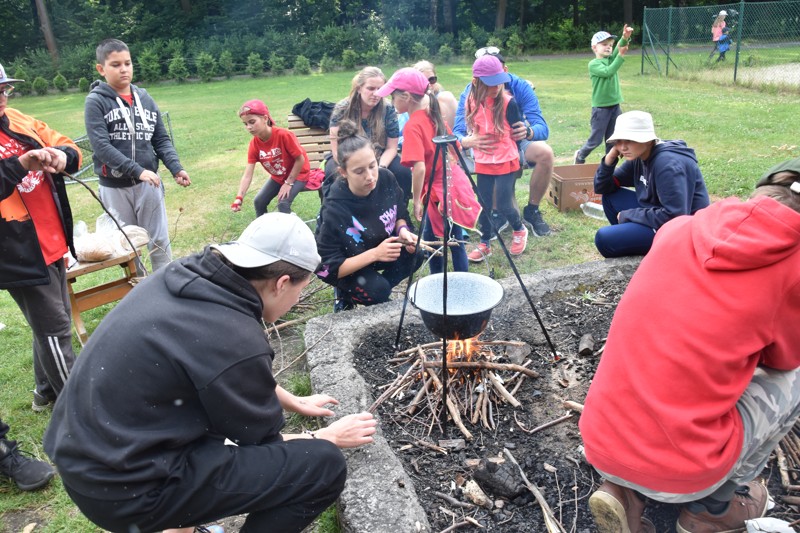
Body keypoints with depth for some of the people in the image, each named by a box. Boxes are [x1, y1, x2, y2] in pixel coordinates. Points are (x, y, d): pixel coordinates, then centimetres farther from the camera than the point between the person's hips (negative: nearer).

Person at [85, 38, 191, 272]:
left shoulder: (145, 98, 6)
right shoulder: (96, 101, -5)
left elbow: (161, 140, 7)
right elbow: (101, 146, -15)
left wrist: (176, 168, -9)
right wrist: (137, 171, -25)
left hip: (148, 184, 2)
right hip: (114, 187, -2)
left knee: (159, 241, 9)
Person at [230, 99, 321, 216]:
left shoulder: (284, 135, -32)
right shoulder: (254, 144, -16)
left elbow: (300, 159, -22)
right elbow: (247, 175, -20)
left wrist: (288, 183, -18)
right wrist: (239, 197, -35)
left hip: (298, 174, -6)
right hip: (277, 177, 6)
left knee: (283, 203, -23)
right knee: (259, 201, 0)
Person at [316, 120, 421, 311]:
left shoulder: (386, 179, -20)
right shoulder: (334, 210, -33)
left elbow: (400, 215, -1)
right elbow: (331, 267, -28)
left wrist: (403, 230, -24)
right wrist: (374, 254, -38)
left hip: (381, 245, 5)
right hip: (344, 266, -5)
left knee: (415, 253, -20)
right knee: (377, 290, -30)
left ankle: (378, 288, 2)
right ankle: (346, 294, 3)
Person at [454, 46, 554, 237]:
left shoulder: (520, 87, -19)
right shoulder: (471, 92, -19)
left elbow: (542, 128, -28)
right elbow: (457, 134, -29)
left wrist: (528, 132, -54)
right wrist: (469, 141, -55)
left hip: (516, 142, 1)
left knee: (545, 153, -29)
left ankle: (532, 211, -7)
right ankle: (500, 212, -7)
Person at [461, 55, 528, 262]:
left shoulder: (508, 102, -14)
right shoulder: (473, 101, -2)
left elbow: (517, 132, -5)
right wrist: (476, 143, 7)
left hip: (506, 162, -4)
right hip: (483, 162, 4)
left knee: (503, 205, -3)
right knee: (484, 204, 9)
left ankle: (520, 230, 28)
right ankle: (484, 243, 25)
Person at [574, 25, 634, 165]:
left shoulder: (611, 58, 8)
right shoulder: (593, 64, -8)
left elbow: (619, 49, -11)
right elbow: (608, 72, -22)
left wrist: (625, 38, -30)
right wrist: (621, 56, -26)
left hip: (615, 105, 5)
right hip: (600, 107, -5)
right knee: (596, 139, 3)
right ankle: (580, 156, 25)